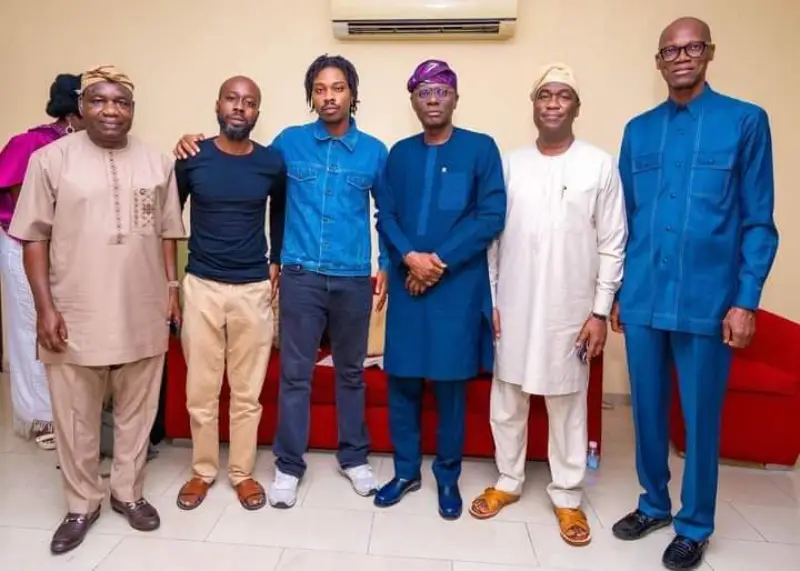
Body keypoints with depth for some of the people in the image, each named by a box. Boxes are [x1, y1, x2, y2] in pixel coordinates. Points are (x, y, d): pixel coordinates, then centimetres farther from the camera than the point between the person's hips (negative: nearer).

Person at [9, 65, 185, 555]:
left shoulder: (157, 162, 5)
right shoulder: (51, 158, -3)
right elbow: (34, 238, -3)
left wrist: (172, 287, 6)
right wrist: (46, 307, -8)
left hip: (143, 316, 2)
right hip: (75, 317, -2)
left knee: (137, 412, 14)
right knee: (76, 419, 11)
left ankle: (129, 493, 35)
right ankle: (83, 504, 32)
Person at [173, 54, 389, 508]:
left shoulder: (373, 151, 4)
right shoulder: (290, 142, 3)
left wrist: (385, 266, 6)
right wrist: (194, 145, 3)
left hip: (353, 279, 1)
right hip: (301, 276, 0)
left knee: (351, 370, 13)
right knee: (295, 373, 5)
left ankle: (355, 457, 30)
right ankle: (289, 465, 21)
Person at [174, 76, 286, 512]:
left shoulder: (272, 163, 0)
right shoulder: (191, 159, -2)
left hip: (253, 288, 0)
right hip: (201, 286, 0)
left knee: (247, 390, 8)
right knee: (200, 388, 9)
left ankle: (243, 472, 26)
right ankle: (202, 470, 29)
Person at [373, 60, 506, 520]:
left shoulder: (481, 148, 1)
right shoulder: (399, 154, 12)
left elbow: (491, 216, -8)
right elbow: (385, 215, 6)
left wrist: (440, 260, -13)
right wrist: (409, 255, -13)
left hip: (458, 286, -3)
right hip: (407, 285, 3)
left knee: (451, 383, 5)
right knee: (402, 381, 8)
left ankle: (448, 477, 24)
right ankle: (406, 470, 26)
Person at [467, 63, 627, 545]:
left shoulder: (600, 165, -1)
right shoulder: (510, 165, 5)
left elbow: (612, 244, -2)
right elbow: (491, 237, 5)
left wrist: (601, 310, -6)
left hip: (570, 311, -2)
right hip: (512, 307, 2)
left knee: (568, 405, 10)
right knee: (506, 400, 12)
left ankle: (567, 495, 27)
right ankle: (509, 481, 31)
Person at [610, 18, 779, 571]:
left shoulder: (746, 121, -1)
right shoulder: (638, 130, 9)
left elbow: (759, 222, -3)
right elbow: (626, 219, 10)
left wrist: (746, 301, -9)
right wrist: (618, 291, 9)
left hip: (706, 301, -3)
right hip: (643, 299, 3)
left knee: (700, 417, 9)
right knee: (647, 408, 14)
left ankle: (695, 525, 28)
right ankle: (654, 503, 35)